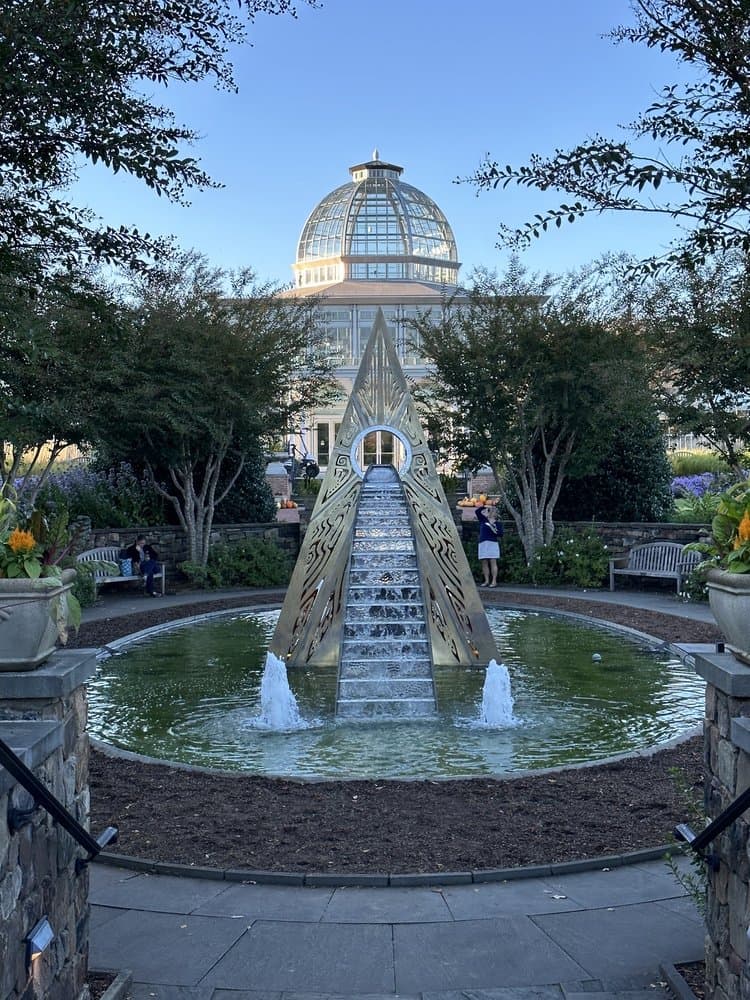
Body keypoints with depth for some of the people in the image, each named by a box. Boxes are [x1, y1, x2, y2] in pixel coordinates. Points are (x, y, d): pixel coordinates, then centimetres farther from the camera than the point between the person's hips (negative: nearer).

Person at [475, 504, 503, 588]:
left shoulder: (497, 523, 6)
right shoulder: (483, 520, 14)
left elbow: (501, 534, -2)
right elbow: (478, 511, 11)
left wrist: (494, 529, -13)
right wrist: (486, 507, 13)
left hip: (492, 543, -4)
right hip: (482, 543, 4)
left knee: (493, 562, -6)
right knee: (484, 563, 2)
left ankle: (494, 581, -7)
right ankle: (486, 581, 6)